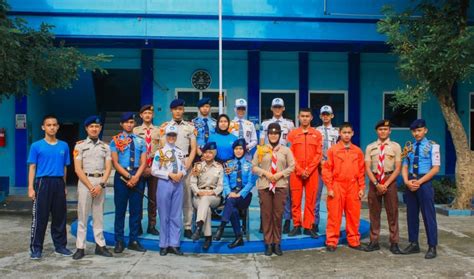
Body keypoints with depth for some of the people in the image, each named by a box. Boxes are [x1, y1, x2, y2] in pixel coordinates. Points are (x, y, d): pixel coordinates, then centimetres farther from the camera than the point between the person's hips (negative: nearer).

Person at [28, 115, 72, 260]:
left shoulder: (64, 146, 8)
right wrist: (31, 188, -8)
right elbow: (32, 167, -1)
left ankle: (60, 245, 20)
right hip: (43, 183, -3)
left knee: (60, 216, 9)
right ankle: (36, 248, 9)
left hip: (59, 183, 3)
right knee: (40, 217, 0)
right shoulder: (36, 146, 0)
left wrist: (64, 186, 12)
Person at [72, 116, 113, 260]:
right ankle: (80, 248, 5)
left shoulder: (105, 147, 9)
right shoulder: (80, 145, 1)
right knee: (82, 215, 1)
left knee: (99, 215, 8)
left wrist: (101, 185, -11)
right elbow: (78, 169, -5)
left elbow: (108, 168, 3)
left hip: (101, 183, 2)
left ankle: (100, 245, 14)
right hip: (85, 182, -2)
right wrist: (90, 186, -12)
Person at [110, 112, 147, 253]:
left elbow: (143, 162, 3)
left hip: (137, 177, 3)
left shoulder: (140, 141, 9)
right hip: (121, 177, -2)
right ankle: (119, 241, 11)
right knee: (120, 210, 3)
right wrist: (128, 176, -13)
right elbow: (115, 163, -5)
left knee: (136, 210, 5)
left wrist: (136, 177, -12)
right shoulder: (115, 141, 2)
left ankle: (134, 241, 14)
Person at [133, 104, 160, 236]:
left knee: (153, 198, 5)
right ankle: (138, 226, 11)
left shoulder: (158, 131, 8)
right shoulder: (136, 130, 6)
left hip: (154, 169, 1)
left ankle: (152, 226, 13)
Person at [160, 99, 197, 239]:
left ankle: (188, 227, 5)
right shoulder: (165, 127, 7)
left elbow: (193, 148, 7)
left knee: (187, 196, 0)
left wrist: (188, 164, -7)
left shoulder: (190, 126, 10)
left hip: (185, 162, 1)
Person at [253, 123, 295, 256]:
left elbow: (292, 166, 4)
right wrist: (265, 173, -11)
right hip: (264, 185, 0)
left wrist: (280, 174, -10)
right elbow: (254, 166, 4)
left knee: (278, 215, 3)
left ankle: (277, 243, 13)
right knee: (266, 215, 2)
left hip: (281, 185, 0)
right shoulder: (261, 149, 5)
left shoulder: (286, 150, 6)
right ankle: (268, 243, 10)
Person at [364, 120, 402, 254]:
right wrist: (376, 184, -11)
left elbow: (398, 168, -3)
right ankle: (374, 242, 16)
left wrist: (386, 184, -12)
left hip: (390, 180, -2)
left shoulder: (395, 146, 2)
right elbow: (367, 168, 1)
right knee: (374, 212, 7)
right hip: (374, 181, 2)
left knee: (392, 212, 3)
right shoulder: (370, 147, 6)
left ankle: (394, 243, 12)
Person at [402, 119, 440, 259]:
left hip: (424, 183, -5)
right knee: (411, 215, 10)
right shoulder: (409, 147, 11)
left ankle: (432, 247, 9)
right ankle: (413, 244, 21)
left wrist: (419, 182, -14)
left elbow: (436, 168, -9)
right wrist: (407, 181, -9)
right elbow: (405, 167, 10)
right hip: (410, 183, 5)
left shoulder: (432, 146, -4)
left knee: (428, 215, 0)